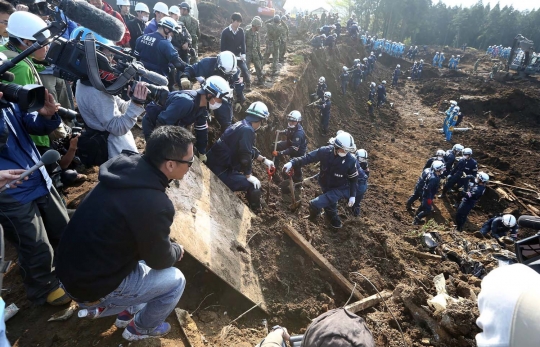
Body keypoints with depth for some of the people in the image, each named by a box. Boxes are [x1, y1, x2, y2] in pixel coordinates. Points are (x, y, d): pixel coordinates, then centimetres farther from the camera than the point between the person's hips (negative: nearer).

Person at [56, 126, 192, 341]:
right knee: (175, 280, 3)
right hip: (92, 287, -7)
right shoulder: (154, 204, -33)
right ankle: (140, 328, 28)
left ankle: (126, 311, 35)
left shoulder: (127, 167, -9)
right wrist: (177, 251, 6)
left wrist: (167, 245, 11)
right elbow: (159, 260, -14)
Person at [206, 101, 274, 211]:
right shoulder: (247, 129, -20)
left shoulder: (241, 124, 10)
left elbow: (250, 150, 22)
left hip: (214, 163, 10)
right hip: (220, 170, -10)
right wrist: (249, 176, -11)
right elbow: (245, 155, -22)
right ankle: (254, 212, 8)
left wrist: (264, 160, 24)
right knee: (254, 186, -11)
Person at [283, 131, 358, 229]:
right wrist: (292, 163, -31)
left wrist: (352, 196, -7)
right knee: (329, 206, 27)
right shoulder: (325, 151, -21)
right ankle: (335, 222, 59)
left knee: (315, 204, -15)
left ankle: (313, 218, 21)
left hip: (340, 189, -4)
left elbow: (354, 179, -9)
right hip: (325, 186, 4)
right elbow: (308, 157, -18)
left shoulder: (351, 160, -23)